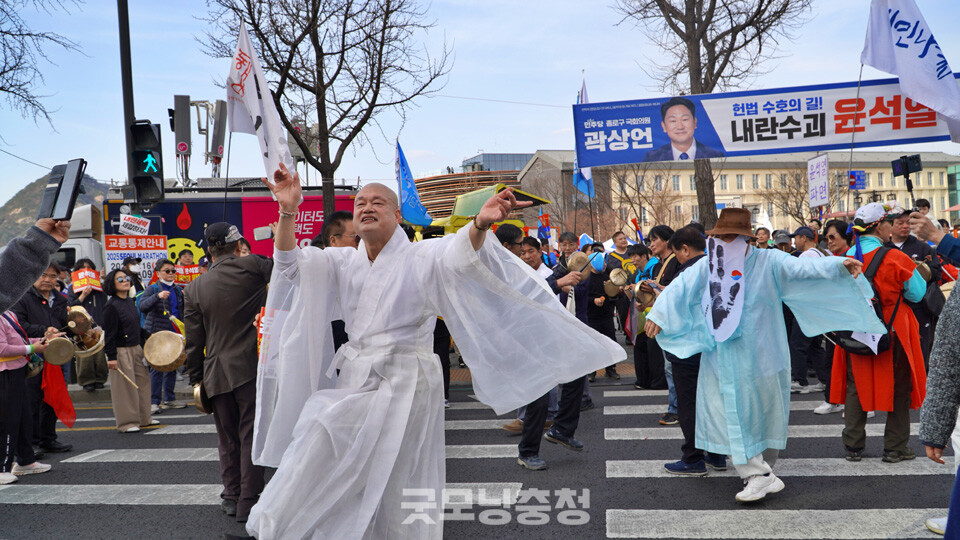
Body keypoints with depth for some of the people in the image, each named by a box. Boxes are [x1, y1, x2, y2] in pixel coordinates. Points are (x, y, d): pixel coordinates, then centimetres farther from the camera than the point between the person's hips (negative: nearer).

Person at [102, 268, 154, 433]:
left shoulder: (130, 302, 10)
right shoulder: (111, 306, -14)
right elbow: (109, 334, -16)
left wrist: (147, 337, 21)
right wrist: (111, 357, -19)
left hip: (136, 348, 8)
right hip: (121, 350, -8)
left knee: (143, 381, 13)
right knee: (125, 386, -2)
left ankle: (143, 418, 25)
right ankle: (127, 423, 8)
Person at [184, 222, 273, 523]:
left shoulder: (194, 289, 3)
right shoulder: (252, 267, -7)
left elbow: (193, 340, 5)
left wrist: (196, 378, 14)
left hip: (217, 374, 3)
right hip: (251, 367, -3)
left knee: (227, 438, 15)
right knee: (251, 436, 3)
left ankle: (231, 496, 25)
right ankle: (248, 502, 5)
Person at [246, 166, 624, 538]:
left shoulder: (421, 258, -5)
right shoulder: (344, 262, 11)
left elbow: (460, 257, -25)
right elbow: (291, 262, 1)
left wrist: (479, 225, -49)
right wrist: (288, 212, -18)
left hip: (402, 386, -5)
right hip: (353, 382, 5)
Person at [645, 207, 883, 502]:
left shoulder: (768, 262, -6)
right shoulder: (707, 266, 2)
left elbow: (803, 268, -18)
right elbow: (681, 287, -4)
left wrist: (840, 265, -34)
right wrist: (658, 313, -16)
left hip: (760, 354, -2)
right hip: (723, 358, 2)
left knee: (763, 411, 9)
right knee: (734, 414, -3)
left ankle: (760, 472, 24)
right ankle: (759, 475, 3)